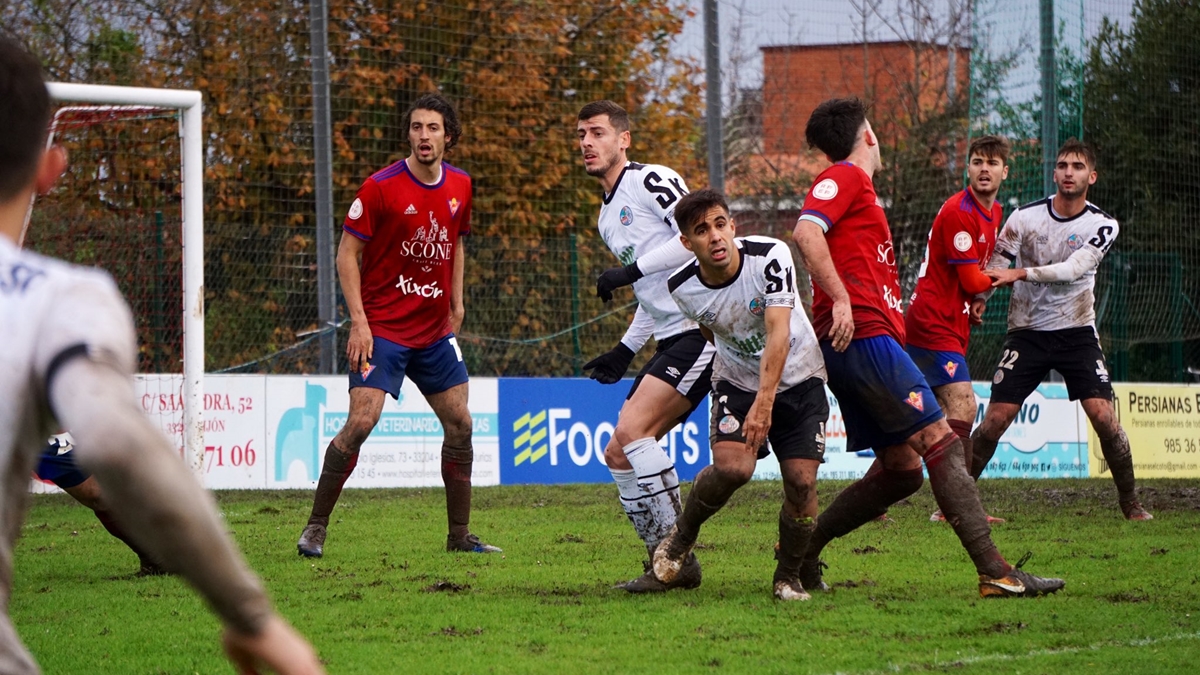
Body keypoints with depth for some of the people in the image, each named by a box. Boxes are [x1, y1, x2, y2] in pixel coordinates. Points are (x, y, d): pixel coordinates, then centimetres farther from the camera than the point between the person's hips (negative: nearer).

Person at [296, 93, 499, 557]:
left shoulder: (460, 187, 5)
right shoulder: (382, 187, -12)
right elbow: (347, 253, -9)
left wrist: (456, 305, 15)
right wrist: (358, 321, -16)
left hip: (435, 330, 6)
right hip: (382, 326, -6)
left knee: (460, 424, 5)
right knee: (361, 421, -17)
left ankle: (460, 536, 17)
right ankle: (315, 528, -7)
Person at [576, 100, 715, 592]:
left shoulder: (651, 180, -6)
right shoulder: (607, 218, 23)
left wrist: (630, 271, -18)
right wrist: (625, 350, 21)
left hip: (700, 329, -10)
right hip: (670, 341, 10)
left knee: (631, 430, -22)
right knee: (618, 455, 5)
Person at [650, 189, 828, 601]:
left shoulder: (771, 256, -26)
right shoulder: (684, 288, -15)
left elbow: (778, 333, -34)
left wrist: (764, 402, -43)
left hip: (798, 379, -1)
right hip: (737, 381, 1)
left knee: (801, 481, -12)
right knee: (732, 467, -24)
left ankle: (789, 577, 10)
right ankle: (683, 536, 4)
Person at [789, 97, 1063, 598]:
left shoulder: (853, 185, 26)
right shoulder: (844, 179, -3)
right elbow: (806, 231, -20)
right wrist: (840, 299, -24)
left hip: (852, 341, 10)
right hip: (864, 336, -10)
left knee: (901, 469, 10)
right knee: (941, 443, -13)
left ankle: (800, 551, 13)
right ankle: (995, 572, -18)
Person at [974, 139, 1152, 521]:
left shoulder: (1102, 225, -5)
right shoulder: (1025, 217, -4)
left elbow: (1073, 269, -19)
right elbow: (994, 267, -5)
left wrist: (1021, 274, -31)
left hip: (1077, 332, 0)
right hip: (1027, 331, 0)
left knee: (1104, 416, -12)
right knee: (995, 418, -8)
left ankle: (1130, 503, 3)